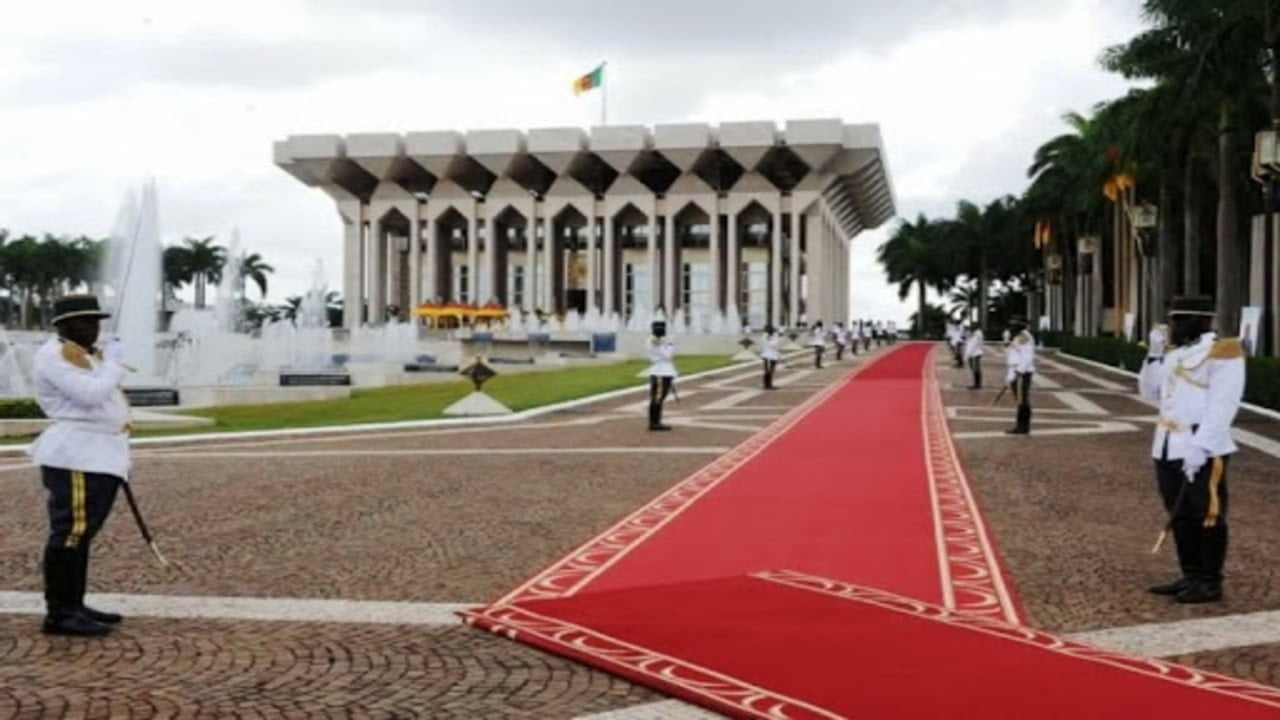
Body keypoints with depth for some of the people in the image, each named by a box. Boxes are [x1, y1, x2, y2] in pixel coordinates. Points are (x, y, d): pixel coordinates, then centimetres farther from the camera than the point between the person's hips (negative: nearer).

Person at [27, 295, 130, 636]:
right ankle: (59, 613, -9)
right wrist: (113, 362, -9)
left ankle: (74, 607, 17)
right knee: (71, 532, -11)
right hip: (76, 456, -10)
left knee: (81, 534, 12)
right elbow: (91, 395, -21)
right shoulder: (55, 355, -11)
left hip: (99, 454, 10)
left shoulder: (88, 353, 21)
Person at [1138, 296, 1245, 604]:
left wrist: (1200, 447, -23)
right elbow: (1151, 392, 22)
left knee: (1207, 515, -1)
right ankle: (1191, 576, 22)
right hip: (1168, 448, 8)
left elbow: (1221, 407, -17)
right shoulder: (1175, 355, 15)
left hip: (1203, 451, -8)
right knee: (1180, 515, 13)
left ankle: (1210, 583, 6)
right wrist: (1153, 357, 8)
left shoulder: (1222, 354, -10)